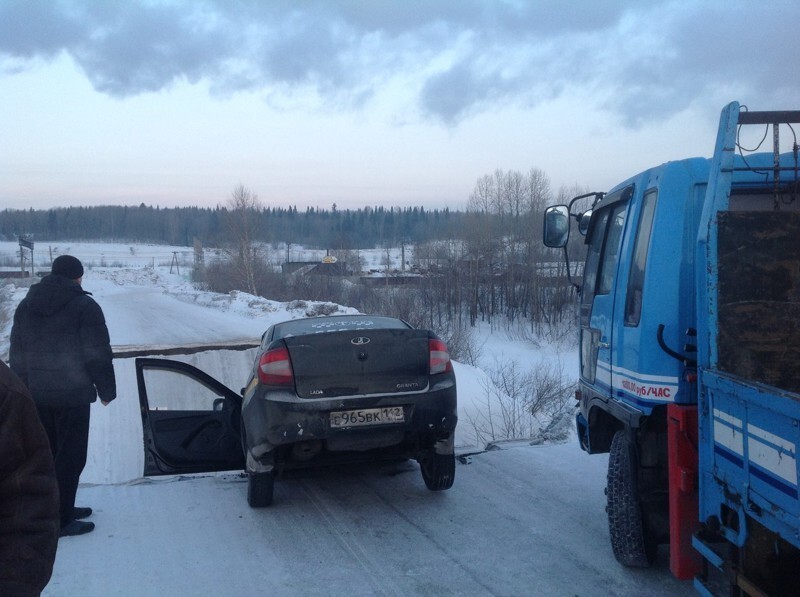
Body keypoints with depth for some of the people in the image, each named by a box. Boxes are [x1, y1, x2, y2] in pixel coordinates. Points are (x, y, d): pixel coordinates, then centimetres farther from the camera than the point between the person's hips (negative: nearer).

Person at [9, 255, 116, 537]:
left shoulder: (26, 305, 10)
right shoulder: (84, 306, -10)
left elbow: (17, 354, 13)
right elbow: (98, 355, -12)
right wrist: (106, 390, -1)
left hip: (36, 395, 7)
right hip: (72, 394, -7)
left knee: (47, 453, 16)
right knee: (70, 456, 0)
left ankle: (60, 509, 26)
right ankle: (61, 520, 2)